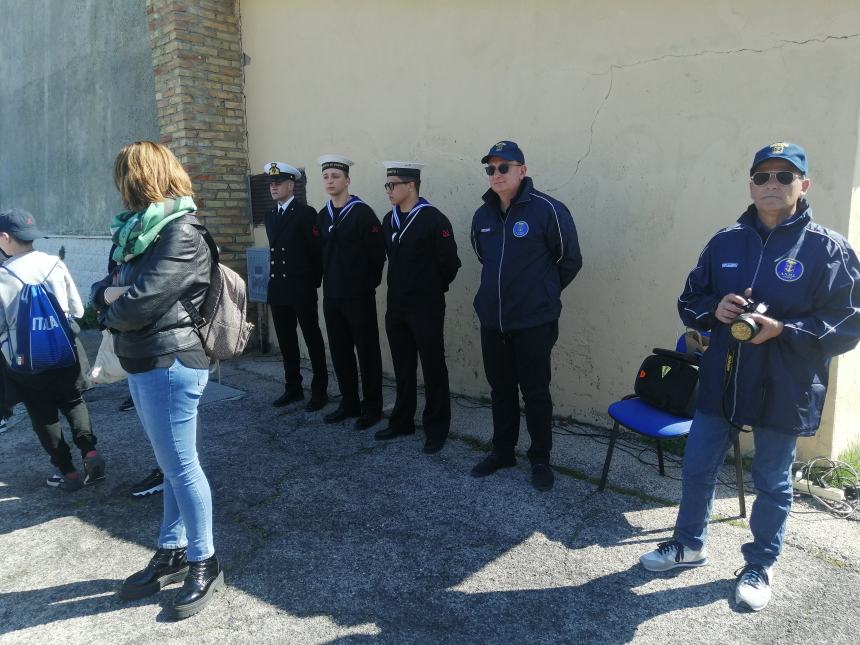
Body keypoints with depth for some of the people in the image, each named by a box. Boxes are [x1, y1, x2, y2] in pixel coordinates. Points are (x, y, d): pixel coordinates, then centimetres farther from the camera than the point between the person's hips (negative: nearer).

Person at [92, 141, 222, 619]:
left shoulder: (181, 234, -16)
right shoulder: (139, 230, 13)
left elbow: (140, 303, -23)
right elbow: (105, 289, 14)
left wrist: (113, 308, -2)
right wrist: (110, 293, -8)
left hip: (169, 364, -9)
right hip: (144, 363, 9)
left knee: (180, 467, 1)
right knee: (172, 464, 18)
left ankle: (205, 565, 18)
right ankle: (172, 553, 32)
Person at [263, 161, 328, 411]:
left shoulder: (306, 213, -7)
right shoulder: (270, 215, 14)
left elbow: (318, 250, -9)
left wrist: (314, 282, -7)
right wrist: (274, 280, 13)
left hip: (301, 289, -7)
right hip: (278, 289, 7)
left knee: (313, 340, 1)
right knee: (286, 341, 12)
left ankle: (319, 391, 9)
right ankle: (293, 388, 23)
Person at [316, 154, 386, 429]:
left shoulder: (363, 213, -9)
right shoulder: (322, 216, 10)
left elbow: (377, 254, -10)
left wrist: (369, 284, -5)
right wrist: (328, 281, 11)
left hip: (359, 296, -6)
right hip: (331, 296, 6)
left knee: (367, 352, 3)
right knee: (340, 352, 12)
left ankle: (372, 407, 14)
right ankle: (349, 403, 25)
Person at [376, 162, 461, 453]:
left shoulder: (433, 219, -13)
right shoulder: (389, 220, 9)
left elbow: (450, 262, -11)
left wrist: (433, 289, 0)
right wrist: (399, 288, 14)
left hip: (426, 308, -6)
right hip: (396, 307, 7)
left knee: (433, 368, 3)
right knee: (403, 367, 16)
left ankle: (436, 429, 14)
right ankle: (402, 421, 29)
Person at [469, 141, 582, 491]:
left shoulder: (548, 210, -12)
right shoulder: (483, 216, 6)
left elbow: (570, 260, -3)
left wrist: (544, 293, 8)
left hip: (534, 322, -5)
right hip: (492, 320, 5)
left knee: (535, 392, 5)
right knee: (500, 389, 16)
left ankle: (540, 459, 23)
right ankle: (502, 451, 32)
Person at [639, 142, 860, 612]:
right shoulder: (725, 242, 4)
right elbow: (689, 302, 10)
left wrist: (782, 329, -23)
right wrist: (714, 309, -12)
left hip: (784, 393, -3)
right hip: (718, 384, 4)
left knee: (772, 484, 14)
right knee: (696, 471, 13)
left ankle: (760, 565, 36)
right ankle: (690, 544, 37)